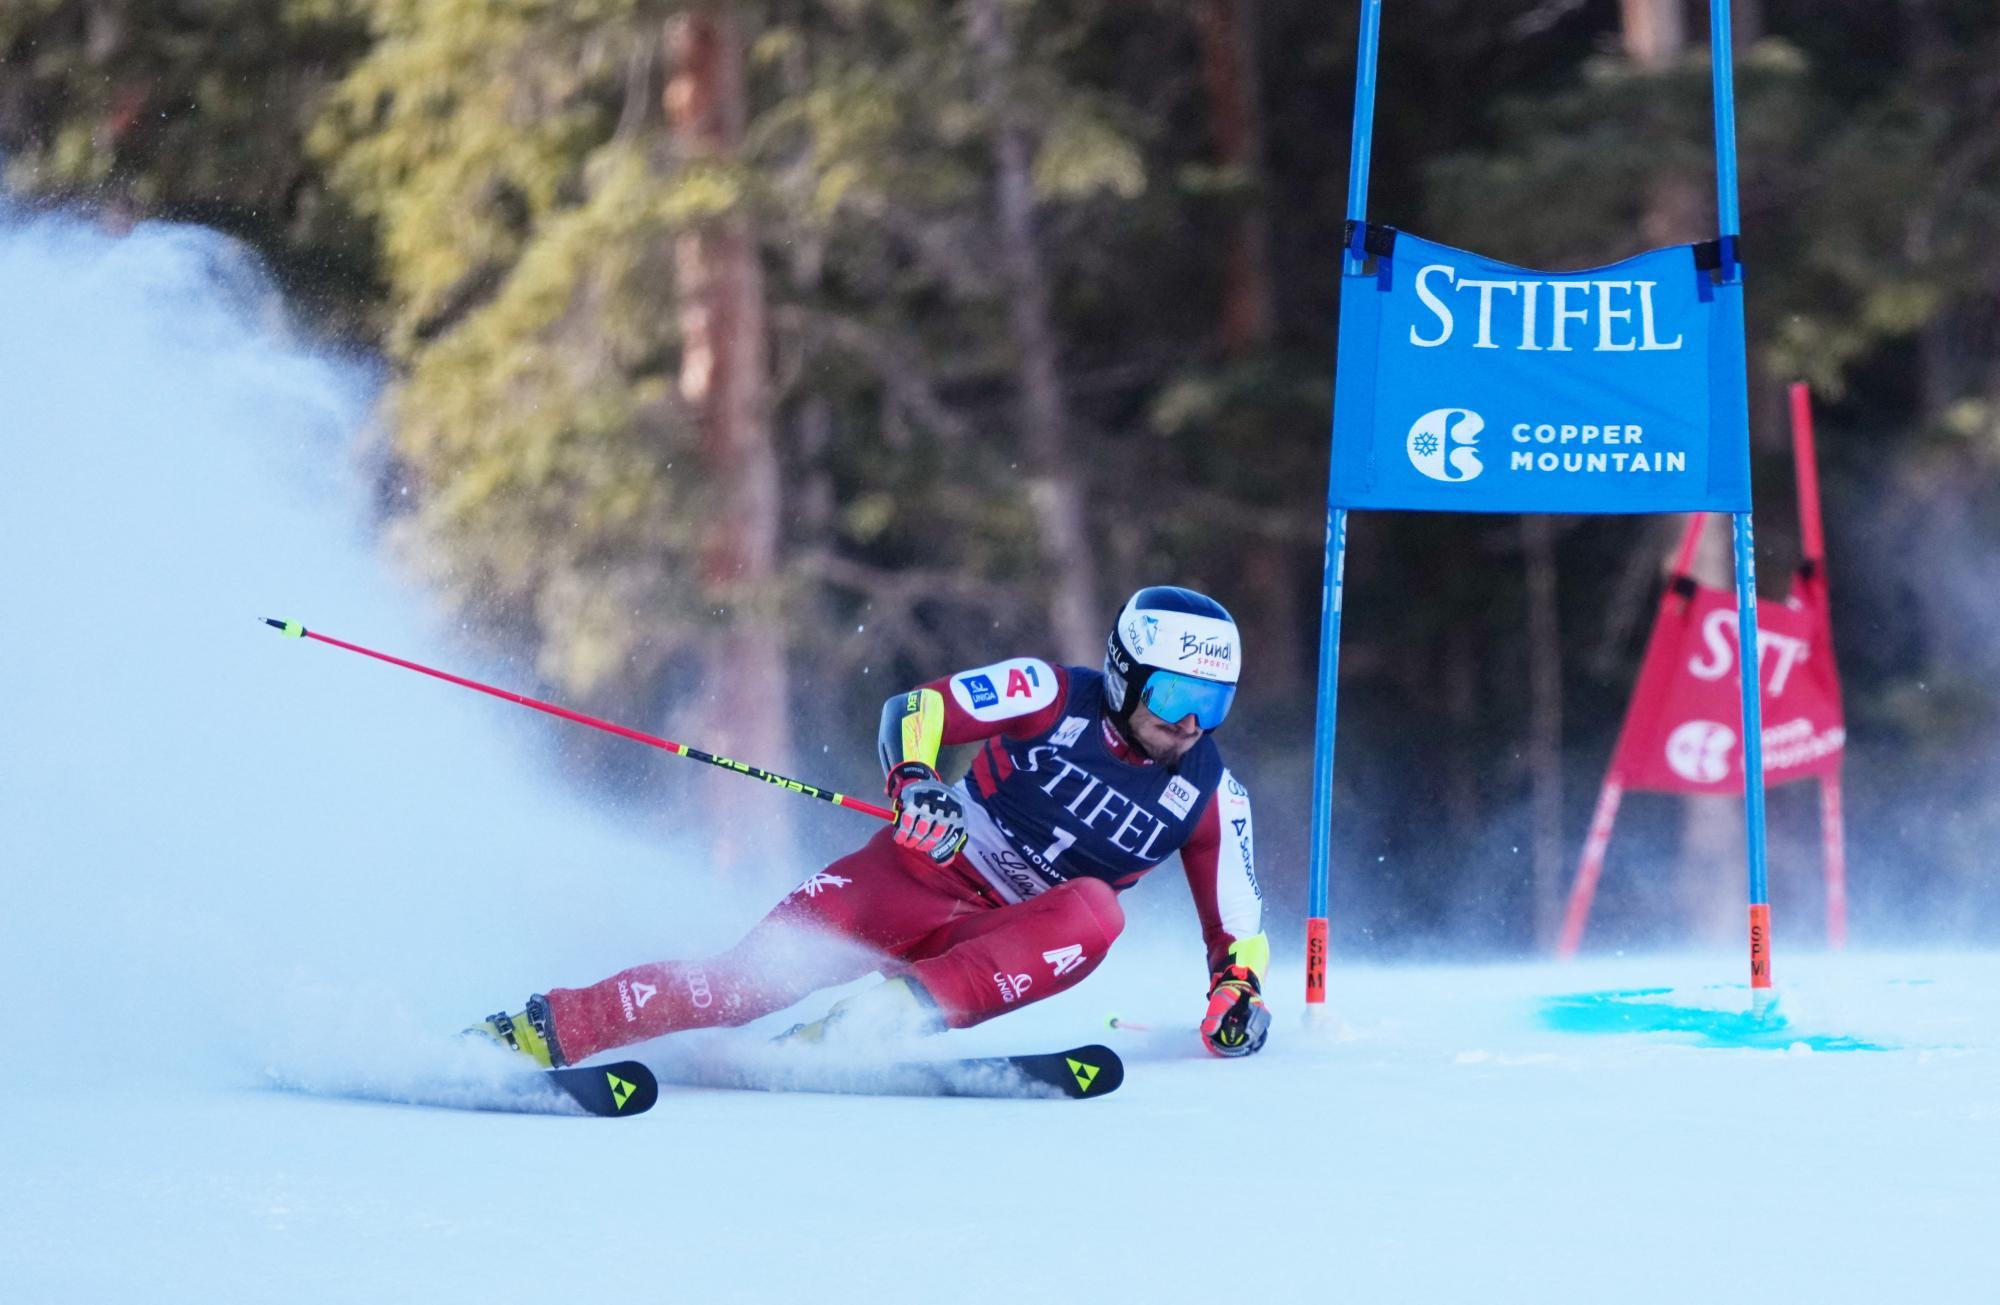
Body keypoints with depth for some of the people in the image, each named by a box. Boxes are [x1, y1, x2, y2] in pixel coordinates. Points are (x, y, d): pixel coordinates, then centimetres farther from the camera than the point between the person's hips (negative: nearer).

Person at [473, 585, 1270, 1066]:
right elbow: (913, 711, -11)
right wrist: (912, 783, -32)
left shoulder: (1210, 797, -2)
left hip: (1004, 941, 2)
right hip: (919, 873, -2)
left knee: (1094, 914, -33)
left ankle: (903, 1008, -40)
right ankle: (543, 1032, -20)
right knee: (755, 973, -23)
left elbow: (1236, 930, 5)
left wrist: (1239, 993, -15)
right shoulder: (1055, 699, -8)